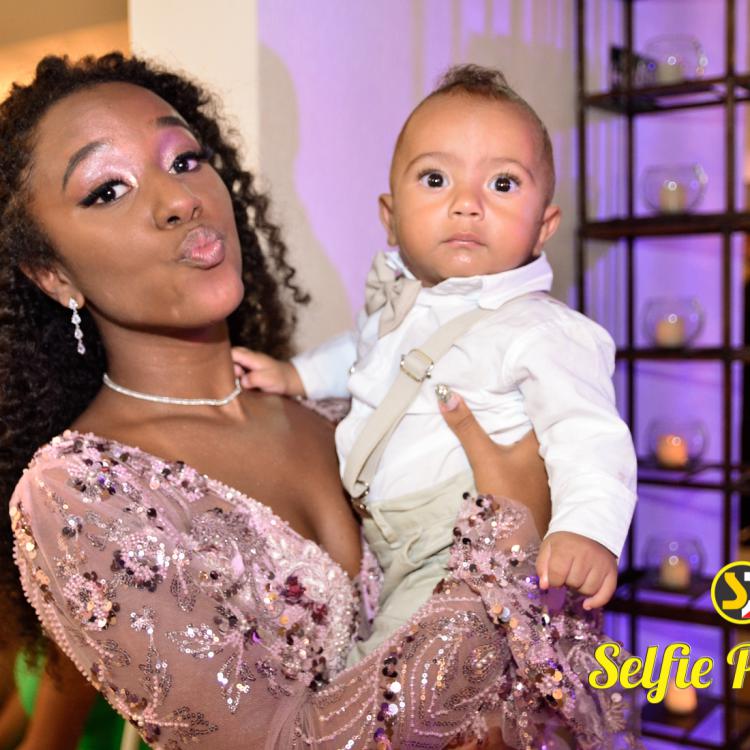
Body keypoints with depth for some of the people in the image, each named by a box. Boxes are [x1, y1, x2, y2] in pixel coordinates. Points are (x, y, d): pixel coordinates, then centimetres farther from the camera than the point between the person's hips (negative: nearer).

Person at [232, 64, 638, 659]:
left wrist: (588, 527, -38)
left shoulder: (541, 331, -15)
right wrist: (296, 375, 23)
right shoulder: (398, 299, 9)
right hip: (367, 535, 8)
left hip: (456, 560, -8)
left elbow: (590, 438, -22)